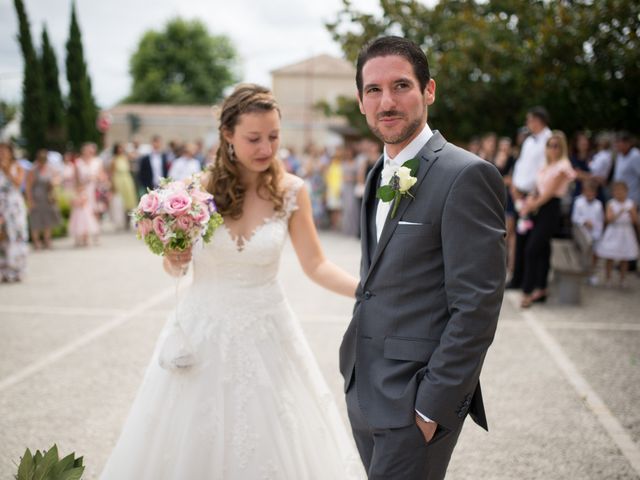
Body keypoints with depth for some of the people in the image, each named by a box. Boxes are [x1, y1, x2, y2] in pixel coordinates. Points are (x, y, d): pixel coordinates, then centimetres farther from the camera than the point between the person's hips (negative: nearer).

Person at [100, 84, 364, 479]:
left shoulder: (291, 191, -9)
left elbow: (316, 265, -3)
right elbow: (176, 262, 6)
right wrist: (174, 263, -16)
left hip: (265, 332, 0)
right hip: (205, 330, 1)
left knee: (271, 444, 7)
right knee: (195, 442, 10)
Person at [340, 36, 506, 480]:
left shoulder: (467, 176, -15)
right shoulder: (380, 176, 12)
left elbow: (476, 307, -18)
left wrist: (433, 406, -17)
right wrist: (356, 380, 14)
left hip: (415, 399, -8)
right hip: (364, 394, 8)